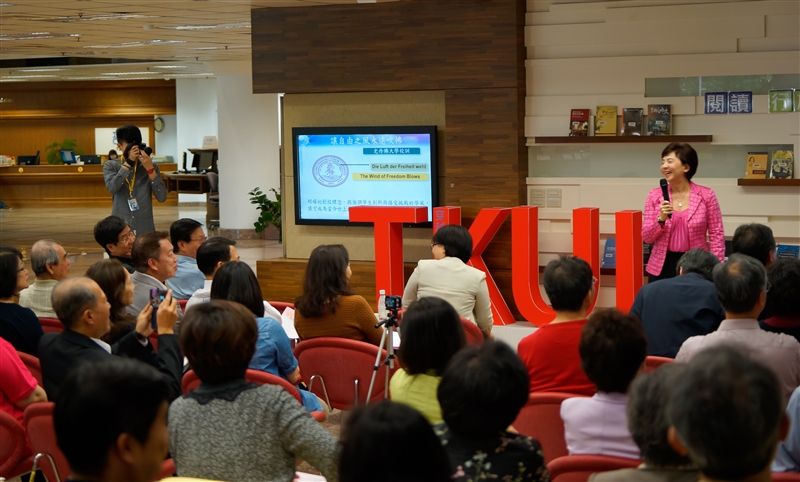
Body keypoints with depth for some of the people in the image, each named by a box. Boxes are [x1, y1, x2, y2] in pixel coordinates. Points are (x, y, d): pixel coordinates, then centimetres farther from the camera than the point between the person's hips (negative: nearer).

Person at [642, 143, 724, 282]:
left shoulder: (706, 196, -3)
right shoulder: (655, 196, 2)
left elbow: (717, 235, 0)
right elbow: (646, 237, 2)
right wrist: (661, 220, -16)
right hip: (662, 267, 2)